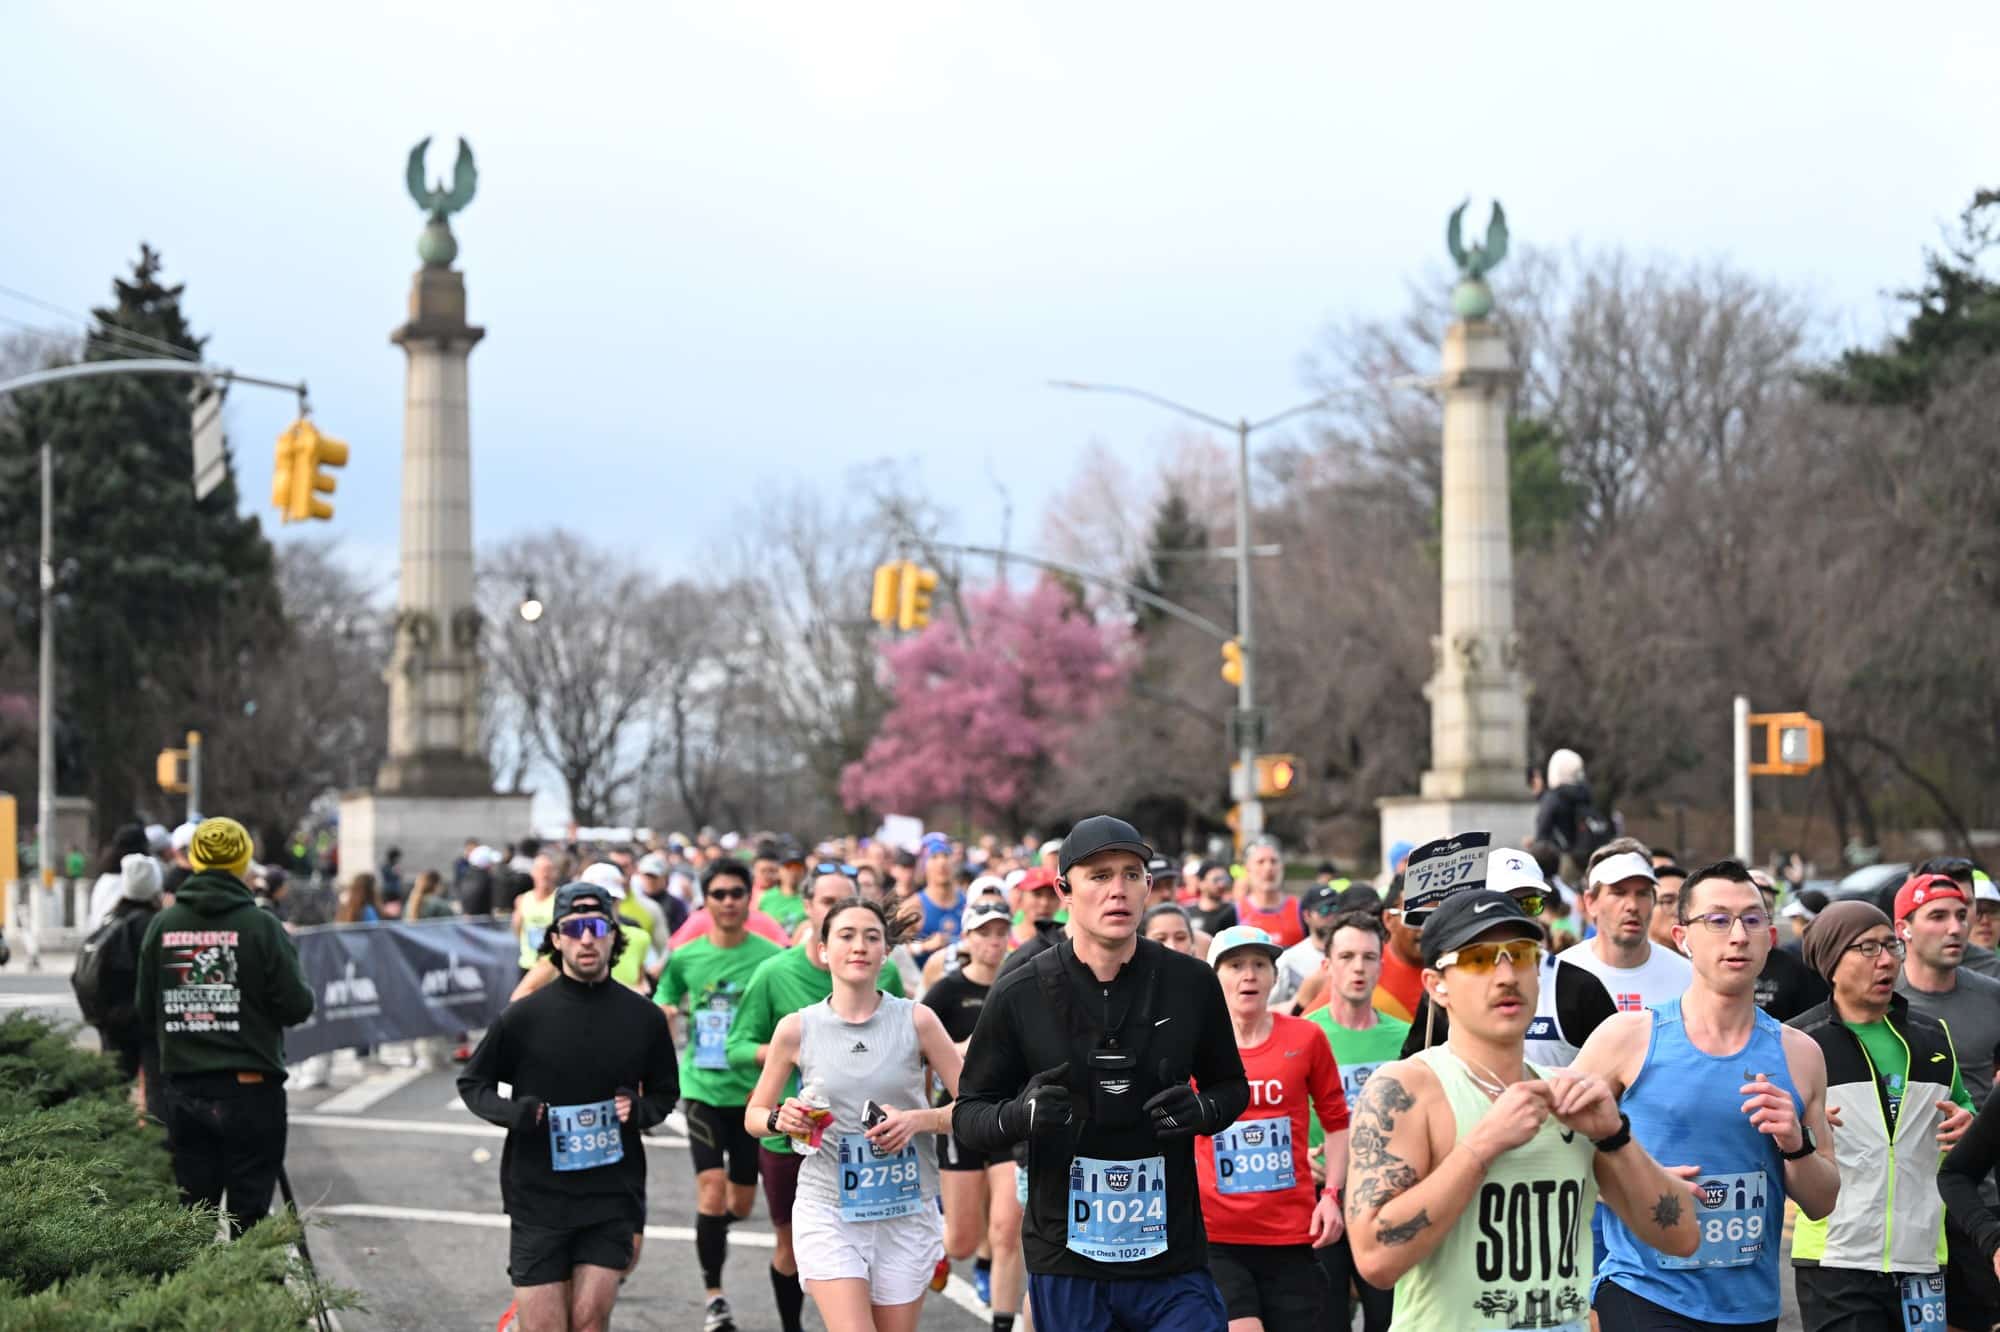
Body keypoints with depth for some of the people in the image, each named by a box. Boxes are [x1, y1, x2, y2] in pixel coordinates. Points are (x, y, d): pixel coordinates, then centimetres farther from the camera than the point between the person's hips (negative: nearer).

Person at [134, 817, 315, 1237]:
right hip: (250, 1087, -4)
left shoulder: (162, 926, 1)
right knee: (249, 1210, 1)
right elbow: (296, 1006, -10)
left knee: (193, 1207, 10)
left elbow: (144, 1012, 6)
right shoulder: (261, 926, -10)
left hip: (184, 1088, 4)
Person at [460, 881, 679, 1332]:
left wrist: (640, 1110, -5)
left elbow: (665, 1092, 17)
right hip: (538, 1198, -1)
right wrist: (511, 1112, -11)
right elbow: (472, 1083, 9)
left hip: (612, 1197, 1)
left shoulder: (643, 1017, 3)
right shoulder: (523, 1016, -3)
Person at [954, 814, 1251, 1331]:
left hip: (1173, 1256, 0)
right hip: (1065, 1262, 0)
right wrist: (1019, 1114, -20)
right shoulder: (1019, 995, -4)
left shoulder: (1192, 983, 0)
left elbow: (1232, 1087, 14)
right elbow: (968, 1113, 2)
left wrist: (1204, 1110, -9)